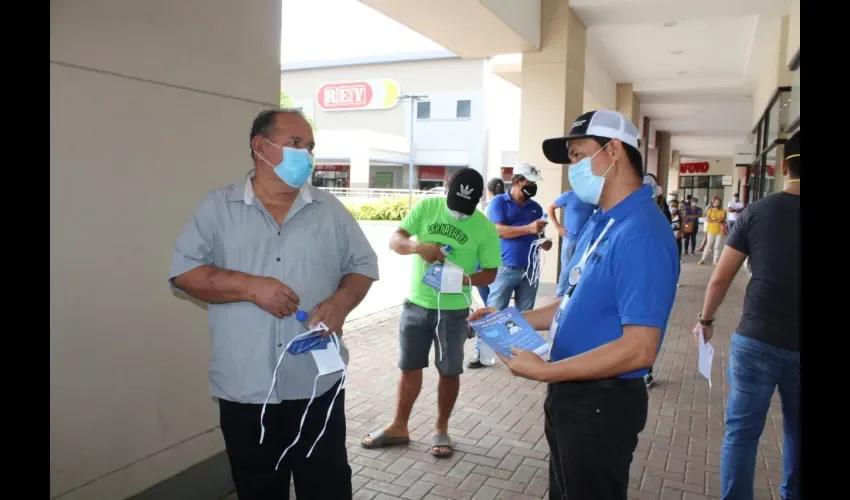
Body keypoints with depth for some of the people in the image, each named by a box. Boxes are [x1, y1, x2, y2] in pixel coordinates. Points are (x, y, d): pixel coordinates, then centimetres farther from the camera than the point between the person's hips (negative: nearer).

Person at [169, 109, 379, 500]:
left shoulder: (330, 210, 5)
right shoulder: (217, 207, 0)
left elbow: (362, 265, 7)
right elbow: (184, 271, -5)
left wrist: (341, 301, -13)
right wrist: (250, 286, -18)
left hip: (318, 386, 1)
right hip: (245, 389, 0)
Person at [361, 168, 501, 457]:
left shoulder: (485, 229, -9)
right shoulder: (426, 207, -5)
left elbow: (490, 273, -4)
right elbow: (394, 240, -7)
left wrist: (466, 279, -25)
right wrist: (418, 246, -29)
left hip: (453, 311, -2)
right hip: (416, 304, 2)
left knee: (449, 372, 10)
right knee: (409, 367, 13)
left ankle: (441, 429, 30)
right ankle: (399, 427, 29)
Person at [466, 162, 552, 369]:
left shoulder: (536, 207, 13)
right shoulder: (499, 202, -2)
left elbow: (538, 236, 18)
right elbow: (500, 230, -14)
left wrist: (545, 242, -6)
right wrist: (528, 229, -26)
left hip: (530, 269, 5)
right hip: (505, 268, -4)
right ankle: (482, 353, 8)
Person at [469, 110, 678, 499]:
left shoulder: (640, 234, -25)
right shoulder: (601, 222, 8)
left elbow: (638, 349, -28)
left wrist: (544, 371, -24)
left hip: (602, 403, -9)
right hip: (572, 393, 9)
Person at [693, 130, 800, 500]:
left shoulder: (757, 212, -6)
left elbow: (720, 278, -4)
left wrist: (705, 320, 12)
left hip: (756, 339, -2)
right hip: (795, 346, 2)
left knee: (741, 432, 8)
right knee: (795, 433, 21)